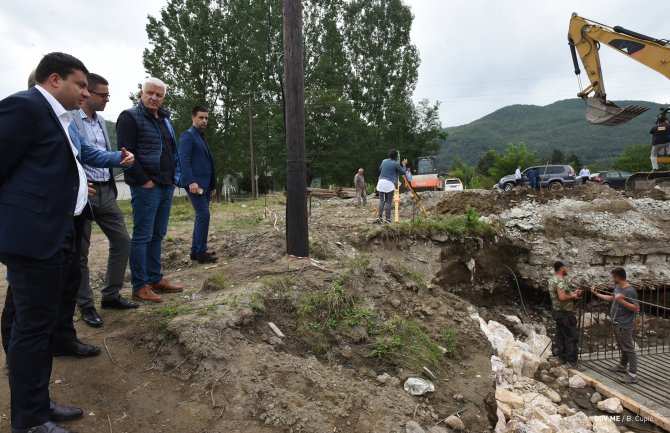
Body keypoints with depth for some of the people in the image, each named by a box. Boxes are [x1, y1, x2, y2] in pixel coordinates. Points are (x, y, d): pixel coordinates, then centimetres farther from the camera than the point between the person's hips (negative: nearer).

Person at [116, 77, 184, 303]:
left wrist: (175, 178, 13)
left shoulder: (164, 119, 18)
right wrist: (144, 181, -16)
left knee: (158, 235, 13)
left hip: (166, 186, 8)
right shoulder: (130, 117, -6)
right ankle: (140, 286, 5)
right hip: (146, 187, -8)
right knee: (142, 237, -3)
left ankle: (155, 278, 23)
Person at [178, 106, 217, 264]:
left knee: (201, 216, 10)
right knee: (204, 215, -12)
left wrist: (213, 185, 18)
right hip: (195, 183, -9)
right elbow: (184, 160, -15)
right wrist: (191, 181, -24)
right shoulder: (188, 135, -4)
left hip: (205, 184, 9)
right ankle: (201, 252, -6)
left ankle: (195, 251, 17)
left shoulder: (202, 137, 22)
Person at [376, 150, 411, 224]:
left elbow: (380, 169, 30)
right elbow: (403, 172, 4)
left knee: (382, 201, 8)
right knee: (388, 202, 1)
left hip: (381, 182, 5)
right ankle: (388, 219, 1)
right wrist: (404, 165, 19)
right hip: (389, 184, -5)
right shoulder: (395, 164, -4)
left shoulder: (384, 161, 12)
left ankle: (379, 217, -3)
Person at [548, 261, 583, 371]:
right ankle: (571, 362, 1)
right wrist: (573, 296, -13)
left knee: (560, 334, 15)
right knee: (571, 337, -3)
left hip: (557, 311, 10)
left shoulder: (552, 279, 10)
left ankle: (561, 357, 22)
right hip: (565, 313, -10)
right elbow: (562, 297, -31)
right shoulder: (561, 280, -21)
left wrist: (572, 292, 11)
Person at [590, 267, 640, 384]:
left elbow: (637, 309, -23)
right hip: (617, 324, 9)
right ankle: (623, 366, 38)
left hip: (625, 326, -9)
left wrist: (621, 301, -31)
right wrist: (596, 294, 19)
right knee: (622, 347, 23)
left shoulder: (630, 290, -21)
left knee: (629, 349, -3)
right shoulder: (617, 287, 5)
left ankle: (633, 375, 3)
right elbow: (611, 298, 21)